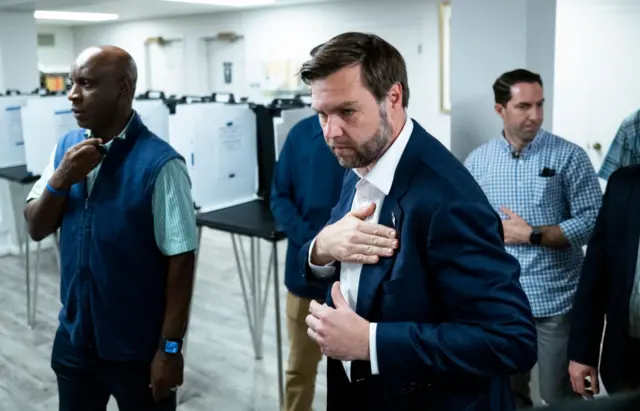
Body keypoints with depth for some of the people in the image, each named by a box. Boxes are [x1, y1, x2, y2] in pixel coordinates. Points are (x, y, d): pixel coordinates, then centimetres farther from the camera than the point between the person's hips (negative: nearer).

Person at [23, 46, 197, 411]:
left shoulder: (159, 163, -20)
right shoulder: (67, 147, 1)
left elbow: (180, 260, -18)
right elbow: (36, 229, 4)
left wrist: (170, 347, -15)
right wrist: (61, 179, -15)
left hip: (137, 346, -6)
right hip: (75, 336, 6)